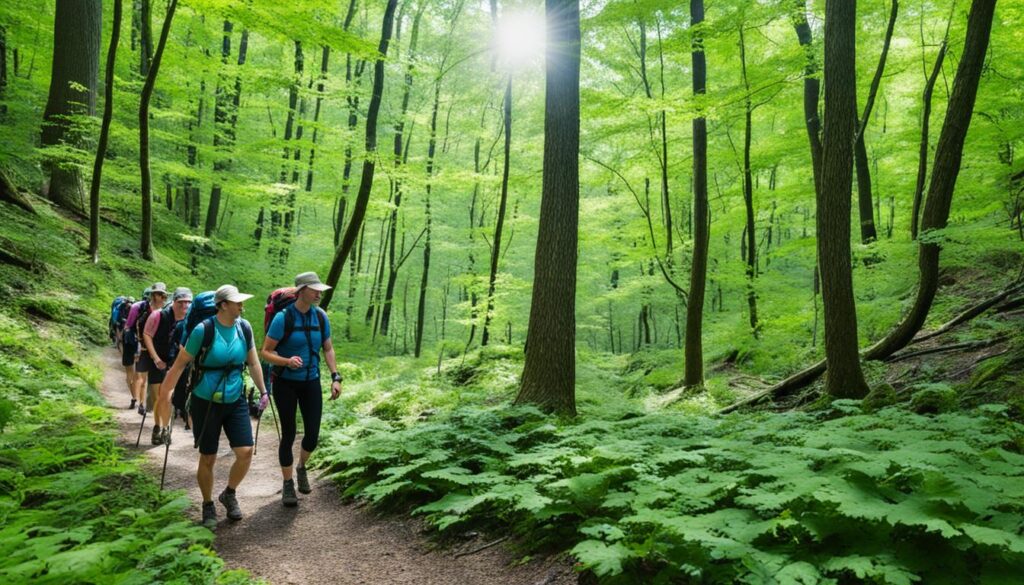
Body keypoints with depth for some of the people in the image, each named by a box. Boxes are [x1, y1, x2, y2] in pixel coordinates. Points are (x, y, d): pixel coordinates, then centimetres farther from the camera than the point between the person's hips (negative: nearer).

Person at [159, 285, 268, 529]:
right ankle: (208, 506, 30)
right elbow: (181, 363, -8)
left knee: (245, 452, -5)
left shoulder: (244, 328, -3)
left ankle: (229, 494, 23)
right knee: (208, 458, 7)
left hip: (236, 401, 4)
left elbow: (253, 362, 9)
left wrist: (263, 391, 12)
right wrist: (164, 393, -8)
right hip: (206, 403, -3)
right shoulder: (203, 330, -16)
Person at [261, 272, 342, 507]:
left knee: (313, 434, 3)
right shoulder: (283, 317, -15)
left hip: (311, 382, 4)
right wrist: (287, 361, -31)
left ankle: (301, 467, 35)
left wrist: (335, 377, 0)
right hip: (286, 383, -4)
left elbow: (328, 349, 9)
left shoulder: (320, 316, -1)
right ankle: (287, 485, 21)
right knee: (289, 434, 2)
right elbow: (266, 352, -12)